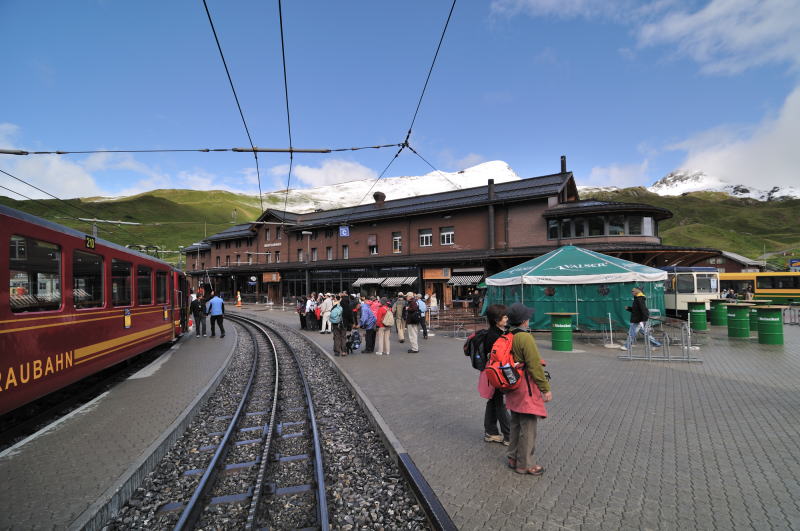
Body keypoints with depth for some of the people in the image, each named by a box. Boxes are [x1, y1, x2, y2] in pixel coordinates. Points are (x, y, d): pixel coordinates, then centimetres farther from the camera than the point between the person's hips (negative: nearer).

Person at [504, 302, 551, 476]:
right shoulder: (526, 338, -21)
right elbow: (535, 365, -20)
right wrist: (546, 388, -12)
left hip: (513, 388, 9)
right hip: (527, 390, -8)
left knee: (516, 425, 20)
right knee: (528, 428, 5)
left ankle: (513, 458, 33)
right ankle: (524, 465, 17)